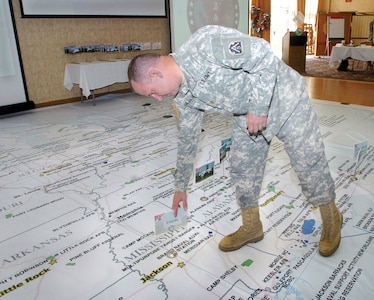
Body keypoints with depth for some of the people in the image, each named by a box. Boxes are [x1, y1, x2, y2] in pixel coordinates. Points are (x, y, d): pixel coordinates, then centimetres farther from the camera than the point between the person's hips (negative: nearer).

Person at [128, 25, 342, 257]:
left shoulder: (205, 43, -31)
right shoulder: (183, 96, -6)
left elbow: (264, 55, -30)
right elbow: (187, 140, 6)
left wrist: (259, 108, -27)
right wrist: (180, 187, 13)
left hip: (283, 98, -6)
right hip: (247, 114, 7)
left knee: (309, 162, 3)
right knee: (242, 169, 8)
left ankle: (331, 218, 28)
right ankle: (252, 227, 28)